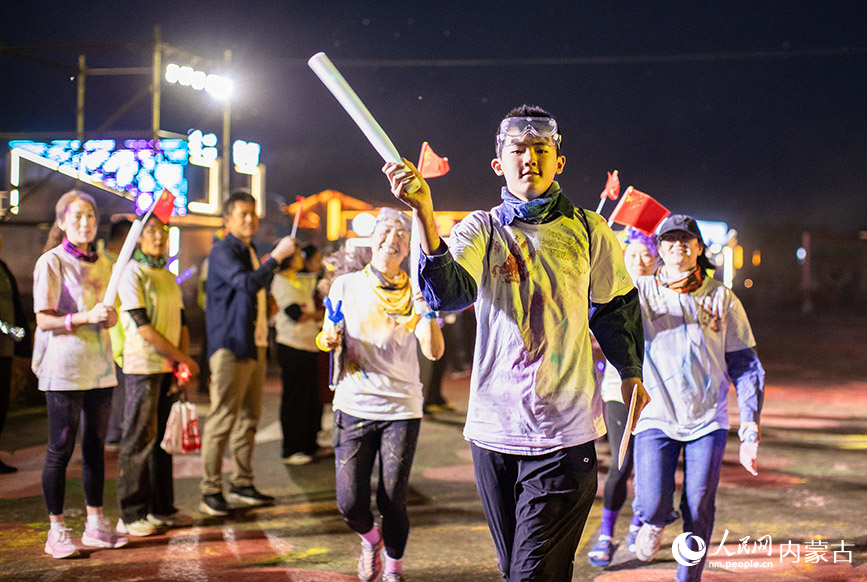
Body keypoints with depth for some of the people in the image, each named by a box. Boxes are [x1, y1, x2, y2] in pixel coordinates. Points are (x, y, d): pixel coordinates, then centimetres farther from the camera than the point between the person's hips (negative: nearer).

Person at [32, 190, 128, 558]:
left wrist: (110, 317, -2)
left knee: (95, 445, 11)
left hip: (99, 365, 6)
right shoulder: (51, 262, -6)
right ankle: (57, 531, 6)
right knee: (61, 448, -1)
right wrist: (85, 317, -24)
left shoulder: (101, 263, 12)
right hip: (64, 368, -6)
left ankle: (95, 524, 19)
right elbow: (43, 320, -11)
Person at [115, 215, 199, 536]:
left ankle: (161, 508, 19)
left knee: (164, 437, 11)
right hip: (143, 367, -7)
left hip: (170, 368, 7)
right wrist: (183, 358, -11)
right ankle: (131, 515, 1)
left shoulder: (170, 278, 16)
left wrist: (184, 361, 2)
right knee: (139, 439, -5)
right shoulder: (131, 273, -8)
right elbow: (143, 327, -14)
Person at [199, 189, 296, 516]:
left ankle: (242, 485, 19)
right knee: (223, 418, -9)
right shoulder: (223, 252, -9)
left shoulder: (250, 252, 20)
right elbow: (247, 283, -26)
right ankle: (210, 491, -4)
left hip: (254, 345, 9)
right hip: (230, 345, -9)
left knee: (248, 418, 12)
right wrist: (277, 256, -23)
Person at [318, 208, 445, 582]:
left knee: (392, 501, -1)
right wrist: (329, 338, -12)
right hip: (354, 406, 1)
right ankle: (369, 539, 31)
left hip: (402, 408, 0)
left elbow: (434, 352, -10)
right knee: (350, 502, -5)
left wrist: (427, 310, -23)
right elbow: (328, 339, 11)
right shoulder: (346, 286, 3)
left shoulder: (415, 293, 1)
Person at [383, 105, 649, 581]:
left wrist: (630, 371, 12)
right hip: (494, 432, 2)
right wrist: (424, 216, -30)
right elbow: (448, 293, -17)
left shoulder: (587, 230, 5)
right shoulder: (481, 230, 3)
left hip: (565, 434, -2)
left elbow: (615, 308, 19)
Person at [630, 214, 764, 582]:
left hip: (707, 420, 1)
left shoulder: (722, 299, 4)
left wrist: (750, 431, -3)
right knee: (652, 506, -12)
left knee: (699, 514, 0)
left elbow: (746, 367, 5)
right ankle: (655, 522, 25)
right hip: (655, 418, -1)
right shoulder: (641, 293, 2)